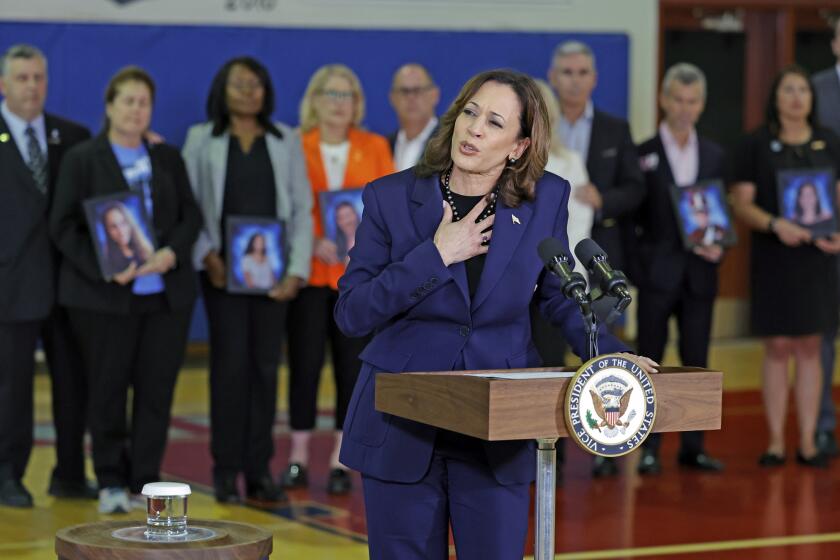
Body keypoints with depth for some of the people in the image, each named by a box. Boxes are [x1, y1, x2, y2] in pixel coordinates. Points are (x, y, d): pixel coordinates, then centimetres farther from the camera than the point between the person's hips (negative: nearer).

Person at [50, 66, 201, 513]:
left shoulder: (168, 158, 13)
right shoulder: (81, 159, 2)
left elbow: (191, 215, 10)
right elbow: (63, 227, -3)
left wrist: (172, 252, -10)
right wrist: (105, 269, -16)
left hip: (166, 292, 3)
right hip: (104, 295, -3)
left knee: (157, 390, 1)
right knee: (108, 390, 2)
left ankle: (146, 482, 10)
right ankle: (111, 483, 13)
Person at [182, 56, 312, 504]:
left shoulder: (286, 141, 9)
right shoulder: (201, 139, 6)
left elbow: (302, 208, 5)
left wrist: (297, 269, -5)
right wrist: (206, 256, -11)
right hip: (223, 269, -2)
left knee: (266, 366, 2)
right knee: (230, 363, -5)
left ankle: (259, 470, 7)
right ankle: (226, 471, 1)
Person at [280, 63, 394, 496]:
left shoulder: (374, 148, 9)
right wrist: (315, 243, -15)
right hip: (309, 271, -2)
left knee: (351, 364, 1)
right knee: (304, 362, -2)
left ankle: (340, 461, 7)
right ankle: (298, 458, 6)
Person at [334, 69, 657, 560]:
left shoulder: (546, 200, -2)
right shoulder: (391, 198, -5)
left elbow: (561, 298, 10)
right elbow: (351, 313, -8)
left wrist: (611, 354, -8)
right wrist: (436, 256, -16)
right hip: (404, 425, 0)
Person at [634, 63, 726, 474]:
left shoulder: (714, 155, 10)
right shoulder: (643, 154, -1)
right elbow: (632, 213, -2)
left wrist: (718, 246, -5)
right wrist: (637, 264, -11)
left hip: (699, 273, 3)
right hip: (657, 271, -3)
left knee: (696, 361, 7)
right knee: (650, 360, 1)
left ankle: (692, 446, 13)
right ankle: (648, 448, 6)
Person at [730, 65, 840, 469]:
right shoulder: (756, 145, 1)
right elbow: (742, 205, -3)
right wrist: (775, 224, -21)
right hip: (772, 258, -2)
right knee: (777, 348, 0)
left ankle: (808, 441, 8)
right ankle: (776, 441, 6)